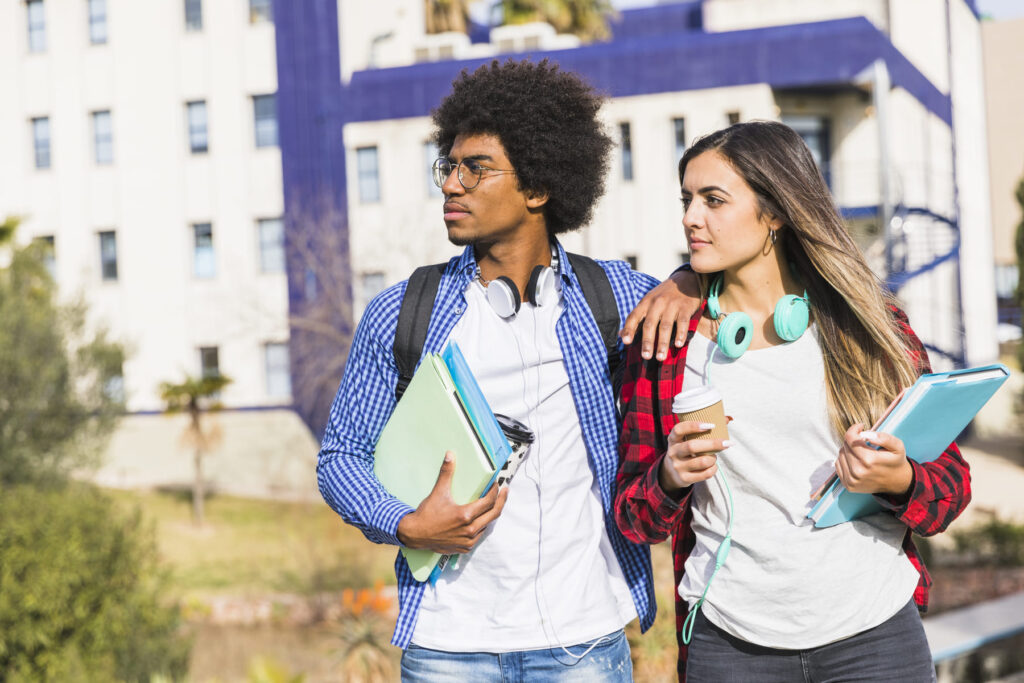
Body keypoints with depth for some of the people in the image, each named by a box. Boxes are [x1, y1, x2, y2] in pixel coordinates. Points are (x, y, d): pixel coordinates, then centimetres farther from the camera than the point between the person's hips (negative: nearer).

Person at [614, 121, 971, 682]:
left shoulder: (870, 325, 1)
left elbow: (952, 485, 4)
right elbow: (633, 519, 4)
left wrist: (898, 479, -17)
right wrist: (670, 477, -16)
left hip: (875, 636, 0)